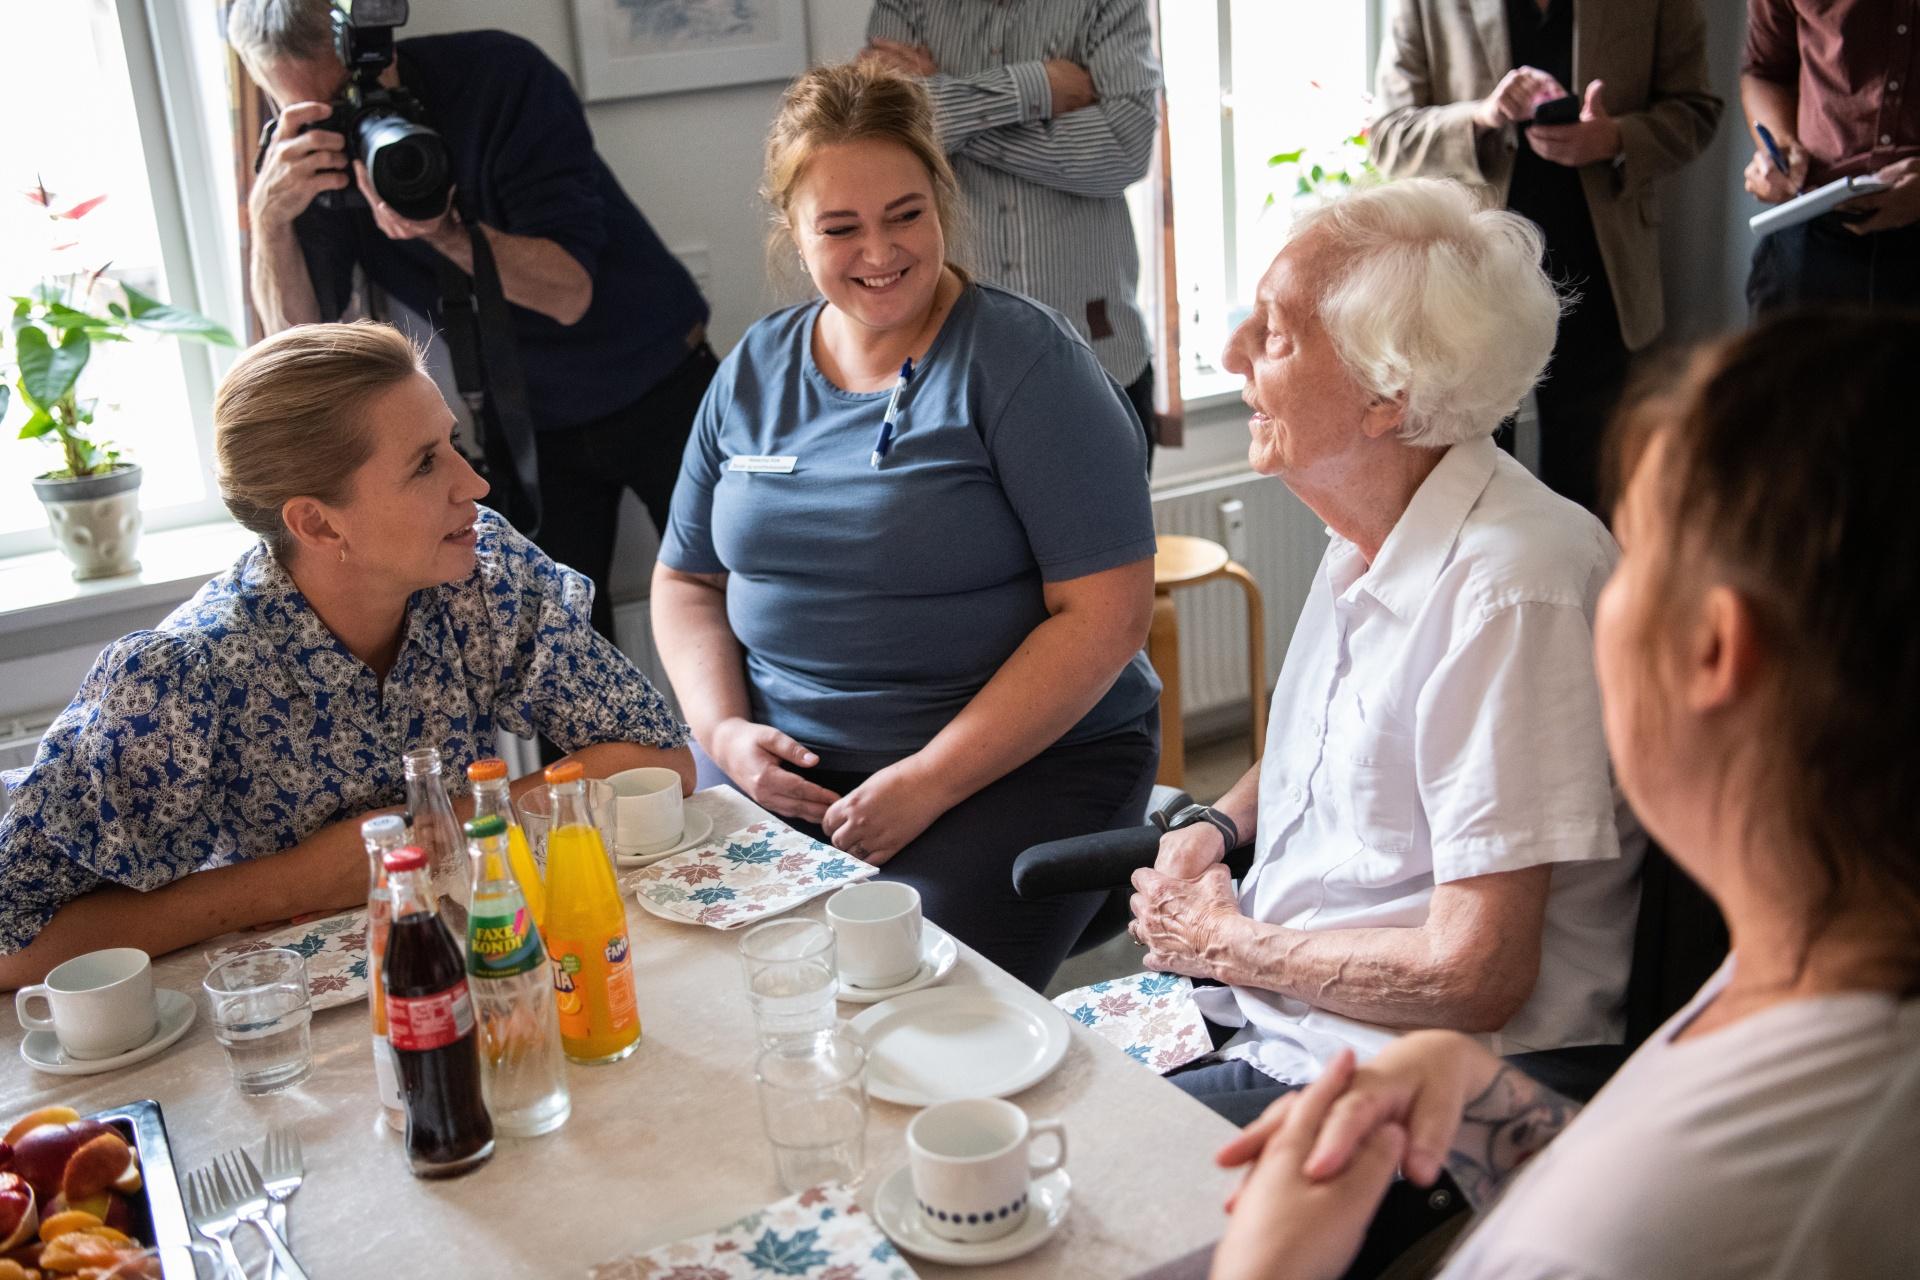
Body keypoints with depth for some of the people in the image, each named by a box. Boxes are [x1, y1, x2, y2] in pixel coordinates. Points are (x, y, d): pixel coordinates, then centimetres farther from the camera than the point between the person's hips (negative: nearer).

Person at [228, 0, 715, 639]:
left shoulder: (498, 73, -19)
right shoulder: (303, 157, -8)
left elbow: (569, 292, -24)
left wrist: (443, 228, -40)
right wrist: (268, 218, -32)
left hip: (663, 390, -2)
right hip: (534, 425, 3)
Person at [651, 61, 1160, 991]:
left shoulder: (1023, 360, -8)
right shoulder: (754, 372, 9)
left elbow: (1107, 613, -13)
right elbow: (687, 580, 17)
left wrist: (931, 781, -17)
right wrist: (724, 730, -3)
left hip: (1022, 758, -4)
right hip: (777, 768, 5)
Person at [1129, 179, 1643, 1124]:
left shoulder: (1506, 589, -25)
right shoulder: (1370, 534, 5)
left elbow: (1473, 977, -25)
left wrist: (1228, 943, -11)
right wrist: (1214, 826, 3)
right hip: (1273, 1004, 9)